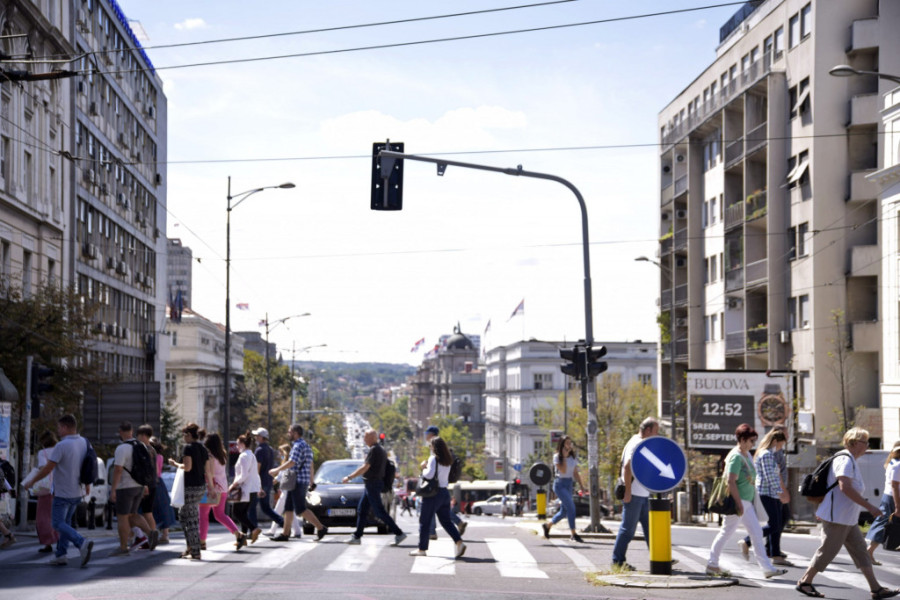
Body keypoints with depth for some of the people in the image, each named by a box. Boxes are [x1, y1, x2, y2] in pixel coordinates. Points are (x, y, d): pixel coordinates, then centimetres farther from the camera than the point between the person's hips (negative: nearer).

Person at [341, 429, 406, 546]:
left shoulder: (374, 450, -17)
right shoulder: (381, 449, 14)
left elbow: (365, 468, -21)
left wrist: (349, 477, -16)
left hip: (372, 483, -10)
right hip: (370, 484, 10)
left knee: (379, 511, -8)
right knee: (361, 510, 12)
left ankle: (399, 533, -7)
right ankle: (357, 536, 15)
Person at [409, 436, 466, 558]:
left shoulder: (433, 459, -13)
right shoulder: (448, 461, 10)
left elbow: (430, 474, -24)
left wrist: (423, 471, -4)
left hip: (433, 493, -7)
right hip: (445, 492, 7)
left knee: (425, 521, 4)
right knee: (446, 521, 10)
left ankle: (422, 548, 10)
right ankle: (459, 542, -7)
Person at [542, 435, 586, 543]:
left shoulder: (572, 457, 10)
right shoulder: (557, 457, -8)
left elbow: (576, 473, 12)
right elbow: (563, 470, -19)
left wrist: (581, 484, 0)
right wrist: (564, 456, -18)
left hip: (569, 484, 7)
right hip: (560, 484, -7)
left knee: (564, 511, 10)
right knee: (571, 507, -17)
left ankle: (547, 526, 31)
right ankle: (574, 534, -14)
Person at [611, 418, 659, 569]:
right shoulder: (636, 444, -15)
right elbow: (627, 467, -24)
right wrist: (627, 491, -25)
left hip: (643, 494, 10)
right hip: (634, 494, -10)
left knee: (650, 527, 11)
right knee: (628, 528, -4)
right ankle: (618, 561, 4)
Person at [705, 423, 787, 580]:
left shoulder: (747, 455, 13)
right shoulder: (736, 457, -17)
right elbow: (731, 481, -22)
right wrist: (738, 503, -23)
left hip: (747, 502, 9)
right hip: (738, 501, -9)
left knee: (757, 533, 6)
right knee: (726, 532, 1)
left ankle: (767, 568, 5)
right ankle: (712, 564, 13)